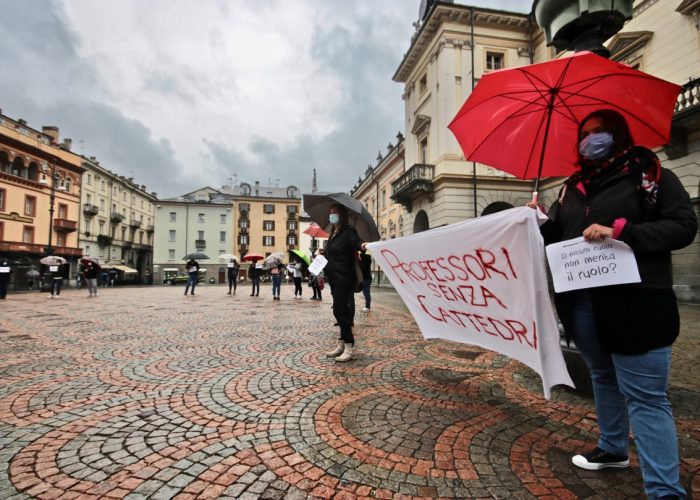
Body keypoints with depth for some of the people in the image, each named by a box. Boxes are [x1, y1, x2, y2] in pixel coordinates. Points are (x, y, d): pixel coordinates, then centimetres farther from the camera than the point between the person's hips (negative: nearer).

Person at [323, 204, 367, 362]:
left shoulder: (348, 232, -9)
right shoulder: (332, 234, 16)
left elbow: (356, 241, -30)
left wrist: (362, 245, -51)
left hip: (344, 278, -8)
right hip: (334, 278, 8)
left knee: (339, 311, -12)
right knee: (342, 311, 12)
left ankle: (349, 347, -5)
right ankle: (342, 344, 20)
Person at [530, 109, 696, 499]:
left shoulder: (651, 175, 0)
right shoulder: (573, 187, 14)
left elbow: (684, 226, -8)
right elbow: (556, 238, 13)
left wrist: (620, 231, -19)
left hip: (636, 304, -6)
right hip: (582, 302, 6)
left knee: (645, 396, -3)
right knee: (604, 378, 21)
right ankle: (614, 449, 39)